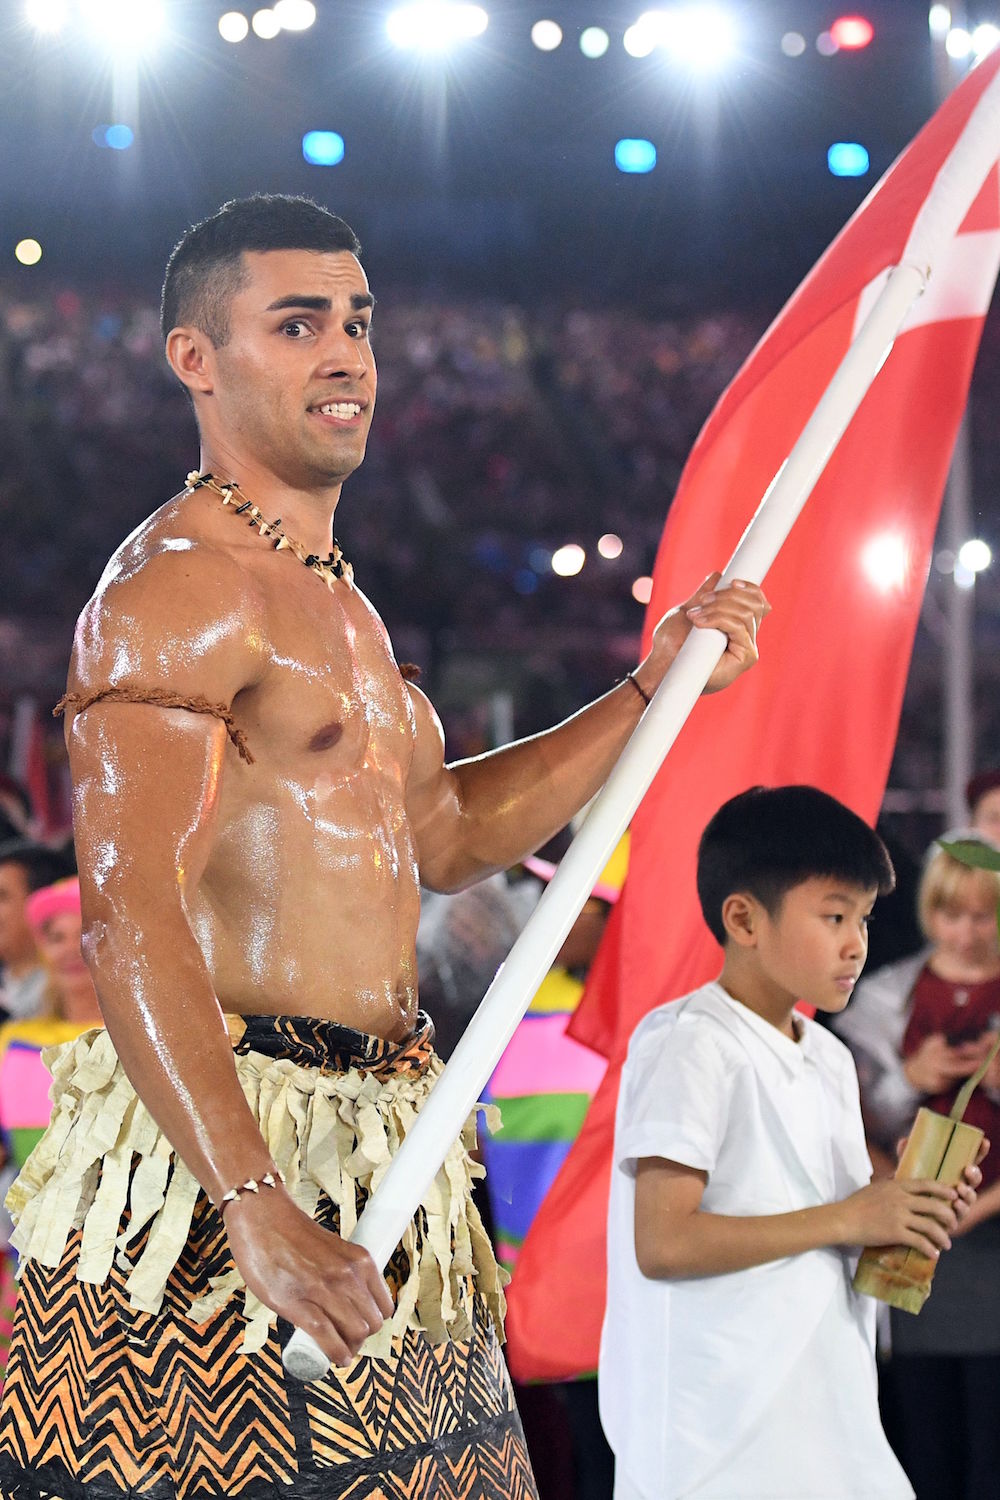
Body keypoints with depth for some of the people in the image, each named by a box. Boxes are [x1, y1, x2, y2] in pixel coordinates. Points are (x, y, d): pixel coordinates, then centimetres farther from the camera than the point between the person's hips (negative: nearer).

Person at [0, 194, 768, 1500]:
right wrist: (256, 1208, -31)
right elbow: (129, 915, -21)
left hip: (370, 1142, 9)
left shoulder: (328, 597, 21)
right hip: (219, 1147, -9)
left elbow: (443, 834, 33)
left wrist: (652, 688, 27)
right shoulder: (179, 584, -11)